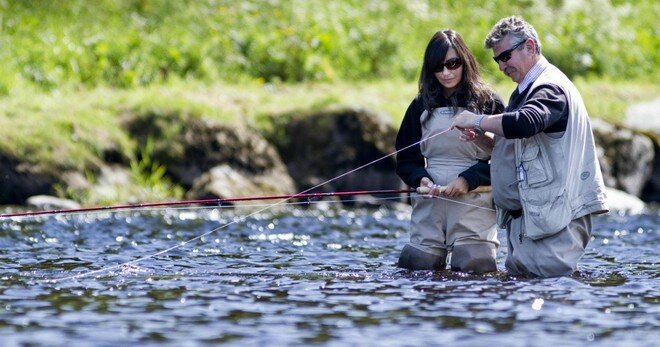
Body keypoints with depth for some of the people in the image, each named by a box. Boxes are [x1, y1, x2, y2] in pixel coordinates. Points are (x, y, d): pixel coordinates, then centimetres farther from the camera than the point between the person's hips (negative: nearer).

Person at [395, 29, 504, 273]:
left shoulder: (488, 103, 1)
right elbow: (405, 158, 14)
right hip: (429, 205, 3)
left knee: (474, 270, -10)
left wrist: (468, 179, -13)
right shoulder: (422, 106, 12)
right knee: (417, 270, 0)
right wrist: (421, 179, -6)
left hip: (475, 205, -3)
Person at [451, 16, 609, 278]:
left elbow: (524, 124, -32)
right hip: (525, 212, 11)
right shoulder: (524, 91, 22)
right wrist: (482, 137, 7)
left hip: (555, 212, -11)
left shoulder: (551, 87, -12)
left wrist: (477, 121, -22)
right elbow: (513, 144, 26)